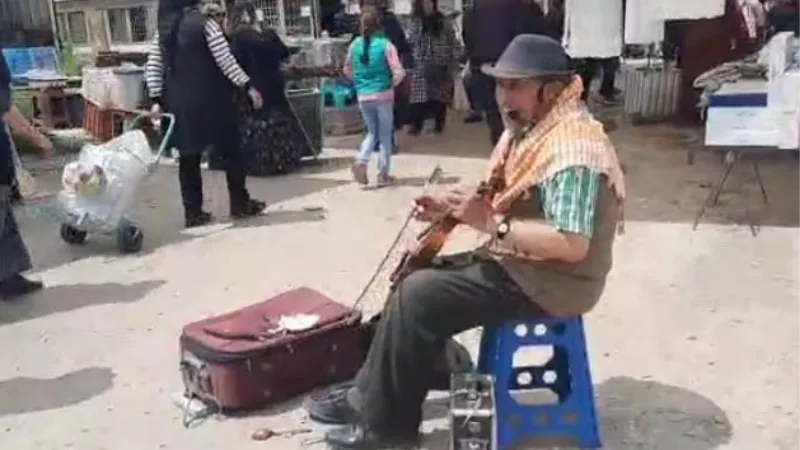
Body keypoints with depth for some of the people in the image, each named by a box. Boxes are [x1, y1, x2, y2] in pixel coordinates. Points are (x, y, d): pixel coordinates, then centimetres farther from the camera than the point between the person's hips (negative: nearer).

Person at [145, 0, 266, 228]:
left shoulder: (164, 28, 8)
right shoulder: (204, 23, -8)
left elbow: (153, 66, 7)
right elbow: (225, 60, -13)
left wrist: (157, 100, 10)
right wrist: (247, 86, -8)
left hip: (178, 102, 5)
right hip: (209, 99, -5)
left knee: (188, 156, 10)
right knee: (230, 150, 7)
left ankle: (193, 212, 11)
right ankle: (240, 204, 13)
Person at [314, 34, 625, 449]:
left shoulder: (572, 148, -24)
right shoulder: (528, 130, 9)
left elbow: (572, 244, -30)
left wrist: (492, 224, -28)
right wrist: (453, 208, -1)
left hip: (549, 280, -10)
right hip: (515, 260, 10)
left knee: (418, 296, -17)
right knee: (415, 277, 6)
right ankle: (371, 395, 14)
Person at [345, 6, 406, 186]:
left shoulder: (355, 45, 2)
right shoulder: (385, 45, -10)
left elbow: (347, 70, 13)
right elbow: (399, 73, -15)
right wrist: (391, 84, 3)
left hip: (363, 96, 4)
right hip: (383, 95, -4)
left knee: (372, 132, 20)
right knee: (385, 135, 10)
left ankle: (361, 161, -3)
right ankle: (383, 174, 13)